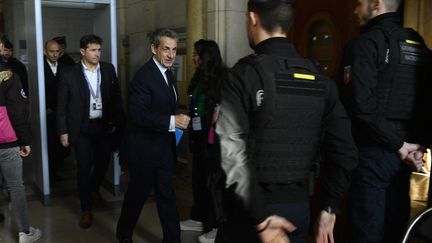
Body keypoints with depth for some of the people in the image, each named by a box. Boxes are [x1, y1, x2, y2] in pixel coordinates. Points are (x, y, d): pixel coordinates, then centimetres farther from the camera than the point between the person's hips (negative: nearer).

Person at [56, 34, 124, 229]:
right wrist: (63, 131, -5)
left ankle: (94, 190, 46)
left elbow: (116, 96, 7)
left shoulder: (108, 69, 0)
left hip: (103, 125, 3)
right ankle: (86, 209, 19)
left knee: (103, 162, 15)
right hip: (82, 128, -3)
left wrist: (117, 121, 4)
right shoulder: (69, 74, -8)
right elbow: (62, 106, -3)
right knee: (84, 167, 3)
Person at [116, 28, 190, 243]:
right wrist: (171, 121, -32)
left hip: (164, 149, 7)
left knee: (166, 195, 13)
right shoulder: (143, 76, -18)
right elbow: (138, 114, -27)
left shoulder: (168, 74, 10)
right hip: (144, 150, -7)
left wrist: (178, 120, 3)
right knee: (138, 194, 11)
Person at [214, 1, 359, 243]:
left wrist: (260, 218, -16)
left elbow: (233, 152, -21)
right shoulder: (319, 78, 3)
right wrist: (328, 207, 9)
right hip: (299, 207, 5)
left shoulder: (245, 73, -12)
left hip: (250, 209, -4)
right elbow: (345, 151, 2)